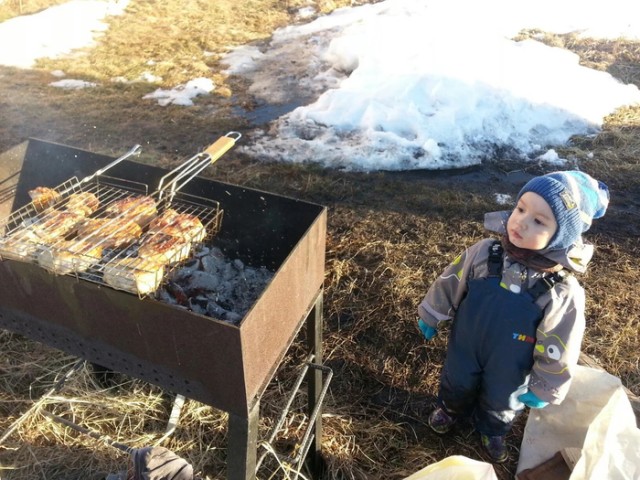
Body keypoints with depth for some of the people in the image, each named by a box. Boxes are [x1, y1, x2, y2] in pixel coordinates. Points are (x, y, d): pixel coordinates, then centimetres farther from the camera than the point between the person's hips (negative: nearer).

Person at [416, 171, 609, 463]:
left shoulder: (564, 293, -29)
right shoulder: (484, 253, -25)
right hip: (465, 350, 1)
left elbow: (557, 352, -16)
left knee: (500, 404, 27)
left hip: (509, 372, -1)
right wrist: (430, 317, 4)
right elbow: (449, 284, -8)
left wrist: (544, 390, -5)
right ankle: (451, 409, 62)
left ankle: (491, 430, 60)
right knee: (457, 385, 28)